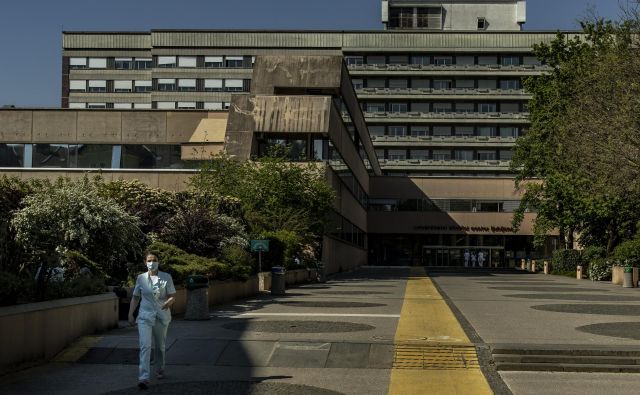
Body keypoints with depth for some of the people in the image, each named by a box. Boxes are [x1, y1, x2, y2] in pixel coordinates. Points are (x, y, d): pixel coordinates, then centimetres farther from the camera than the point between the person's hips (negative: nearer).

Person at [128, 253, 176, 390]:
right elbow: (135, 298, 10)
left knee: (160, 346, 15)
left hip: (162, 316, 1)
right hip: (145, 316, -1)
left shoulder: (166, 277, -1)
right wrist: (130, 315, 5)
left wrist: (168, 302, -24)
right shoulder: (141, 278, 3)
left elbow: (173, 296, -2)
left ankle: (160, 370, 38)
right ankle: (144, 378, -21)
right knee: (145, 346, -15)